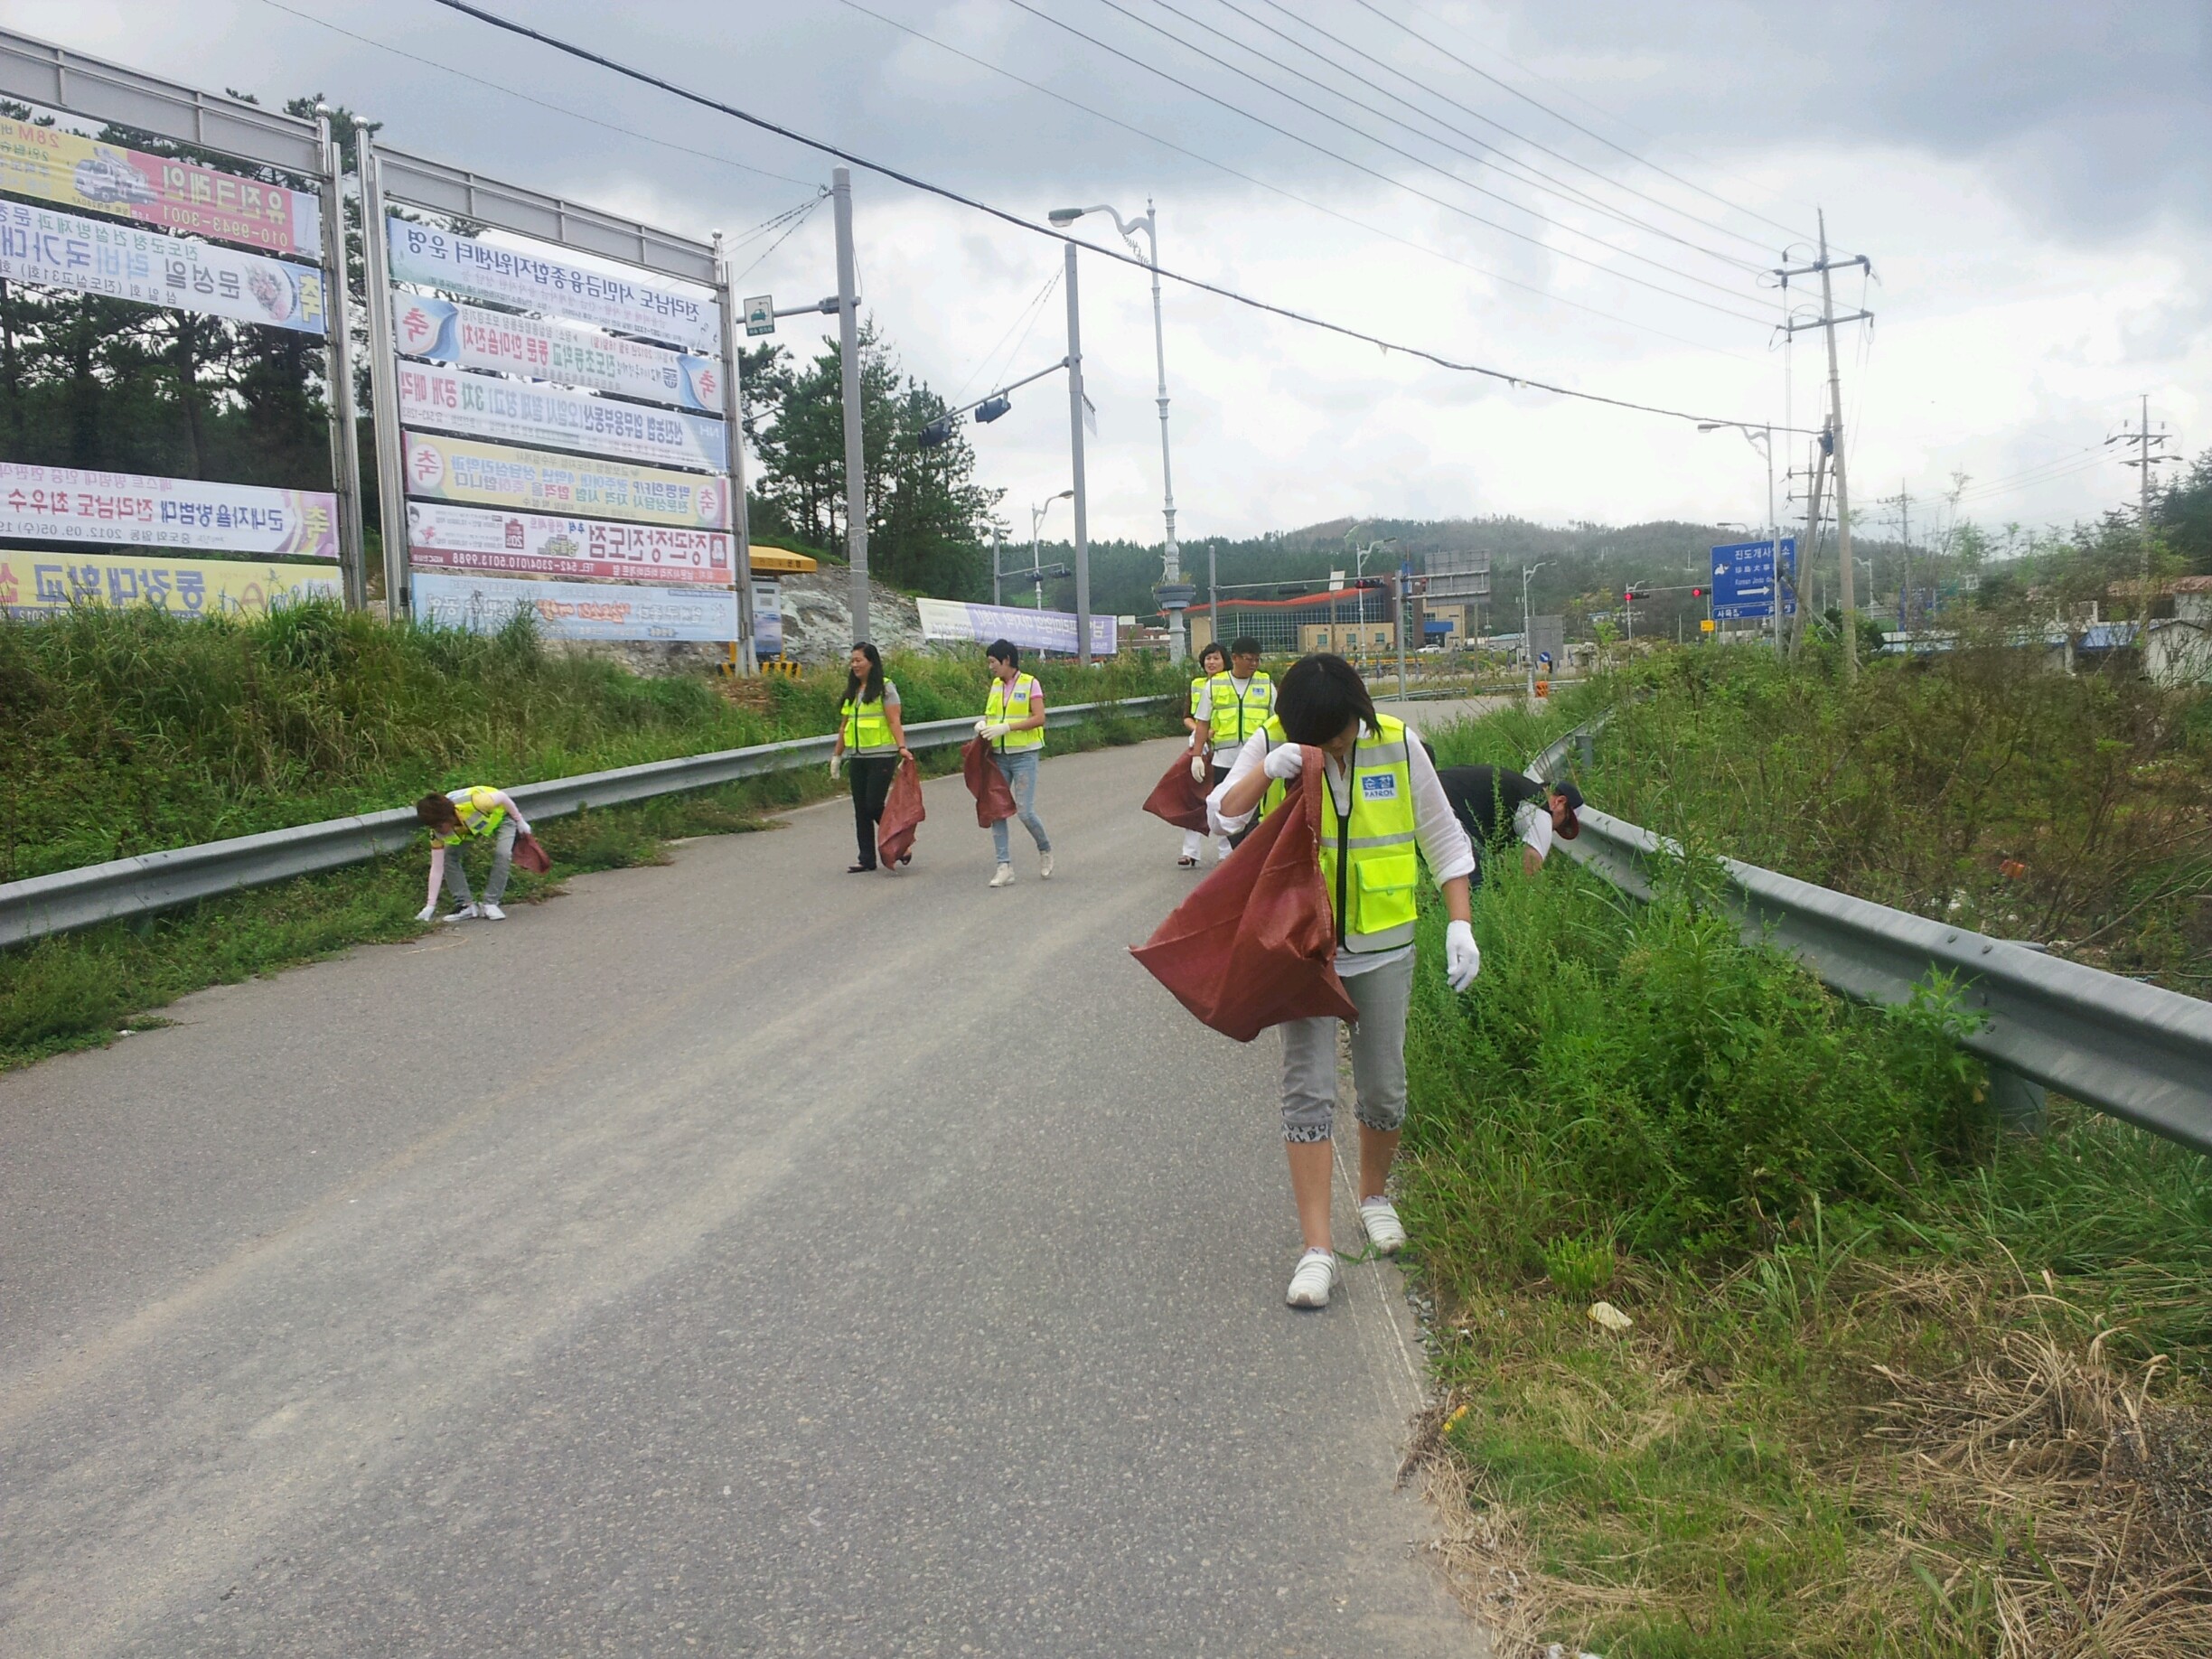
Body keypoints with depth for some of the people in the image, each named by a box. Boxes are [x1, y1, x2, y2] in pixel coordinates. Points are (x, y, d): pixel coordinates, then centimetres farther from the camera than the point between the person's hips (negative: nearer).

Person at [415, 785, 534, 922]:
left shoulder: (472, 803, -46)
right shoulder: (438, 832, -28)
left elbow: (502, 797, -27)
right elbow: (437, 868, -21)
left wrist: (520, 821, -15)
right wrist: (431, 905, -22)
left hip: (501, 816, -4)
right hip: (468, 828, 4)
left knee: (502, 853, -28)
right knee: (449, 856, -15)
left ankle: (490, 904, -19)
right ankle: (466, 905, -10)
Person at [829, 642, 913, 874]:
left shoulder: (885, 688, -5)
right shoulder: (852, 691, 15)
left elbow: (894, 721, -13)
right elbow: (844, 725, 19)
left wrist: (901, 746, -25)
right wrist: (837, 754, 18)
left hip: (882, 756, -7)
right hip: (858, 758, 7)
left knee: (874, 806, -11)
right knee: (861, 810, 6)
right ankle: (867, 859, 11)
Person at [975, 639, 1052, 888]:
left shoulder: (1030, 683, -5)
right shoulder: (995, 685, 12)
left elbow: (1039, 718, -13)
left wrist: (1006, 727, -21)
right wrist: (983, 724, -6)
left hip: (1024, 755, -6)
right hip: (998, 756, 6)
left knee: (1025, 811, -10)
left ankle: (1045, 849, 19)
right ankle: (1005, 867, 3)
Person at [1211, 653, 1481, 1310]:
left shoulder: (1399, 746, -7)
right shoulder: (1270, 745, -7)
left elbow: (1444, 839, 1)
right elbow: (1221, 815, -14)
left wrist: (1460, 924, -6)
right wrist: (1266, 771, -31)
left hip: (1382, 943, 1)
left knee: (1383, 1086, 10)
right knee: (1308, 1088, -7)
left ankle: (1375, 1195, 38)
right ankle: (1317, 1248, -4)